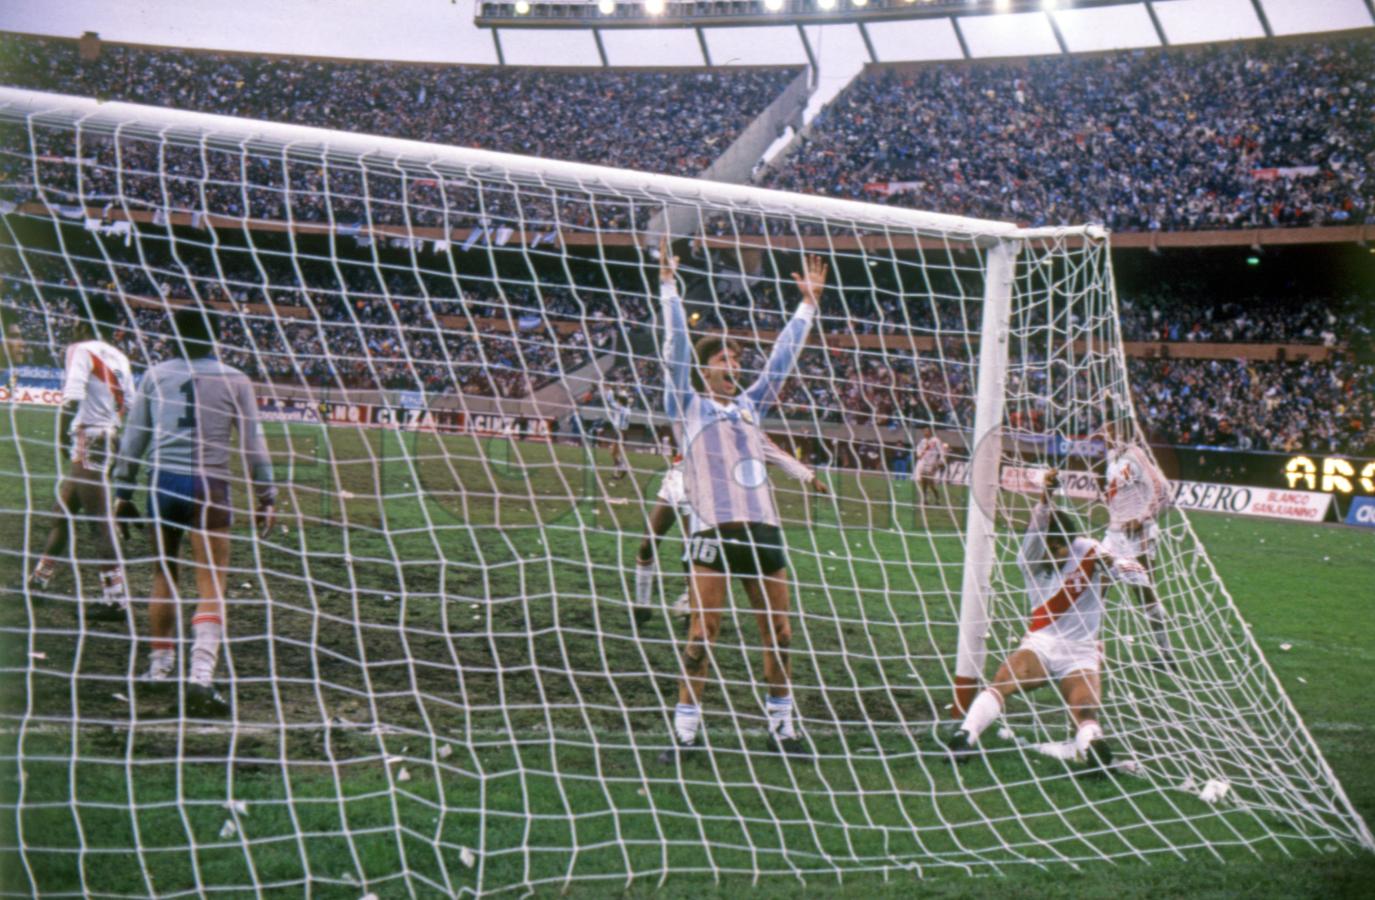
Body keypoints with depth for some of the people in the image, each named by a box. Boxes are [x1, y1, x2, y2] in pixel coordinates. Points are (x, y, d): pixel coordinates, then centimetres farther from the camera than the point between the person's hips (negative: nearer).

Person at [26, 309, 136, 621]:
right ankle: (38, 579, 33)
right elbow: (130, 407, 12)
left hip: (88, 441, -8)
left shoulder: (80, 350, -7)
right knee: (62, 513, 20)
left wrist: (63, 436, -18)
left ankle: (116, 599, -8)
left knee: (102, 523, -8)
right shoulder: (119, 358, 14)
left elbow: (72, 398, -20)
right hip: (110, 440, 8)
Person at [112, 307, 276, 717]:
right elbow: (253, 442, 1)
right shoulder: (232, 379, 1)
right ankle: (201, 675, -16)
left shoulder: (155, 376, 7)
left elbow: (132, 439, 10)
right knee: (211, 587, -3)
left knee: (164, 576, 18)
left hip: (163, 484, 3)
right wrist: (266, 496, 7)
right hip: (209, 487, -3)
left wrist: (124, 491, 17)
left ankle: (160, 666, 27)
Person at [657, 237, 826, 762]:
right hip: (714, 530, -5)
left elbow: (782, 357, 25)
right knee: (701, 634, -8)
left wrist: (809, 302, 27)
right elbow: (676, 344, 2)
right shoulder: (688, 405, 8)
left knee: (778, 634, 5)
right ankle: (686, 731, -2)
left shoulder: (749, 405, 21)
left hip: (762, 528, 5)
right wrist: (668, 283, -1)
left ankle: (781, 726, 16)